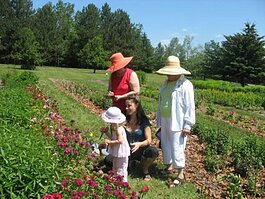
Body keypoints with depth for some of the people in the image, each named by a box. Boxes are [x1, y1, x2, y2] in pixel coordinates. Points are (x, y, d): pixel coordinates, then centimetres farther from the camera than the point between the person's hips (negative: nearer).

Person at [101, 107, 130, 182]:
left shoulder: (118, 129, -26)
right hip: (116, 152, 10)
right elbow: (113, 137, 12)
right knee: (115, 168, 23)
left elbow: (120, 141, -32)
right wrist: (106, 132, 2)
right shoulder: (114, 128, 4)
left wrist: (109, 142, -27)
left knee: (121, 169, 4)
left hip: (121, 153, -10)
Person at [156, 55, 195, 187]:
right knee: (165, 146, 17)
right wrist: (159, 120, 17)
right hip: (165, 122, 7)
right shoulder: (165, 84, 10)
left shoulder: (185, 84, -12)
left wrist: (187, 125, -15)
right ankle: (168, 167, 37)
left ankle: (180, 175, 12)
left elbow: (189, 106, -13)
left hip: (177, 123, -7)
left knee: (177, 148, -2)